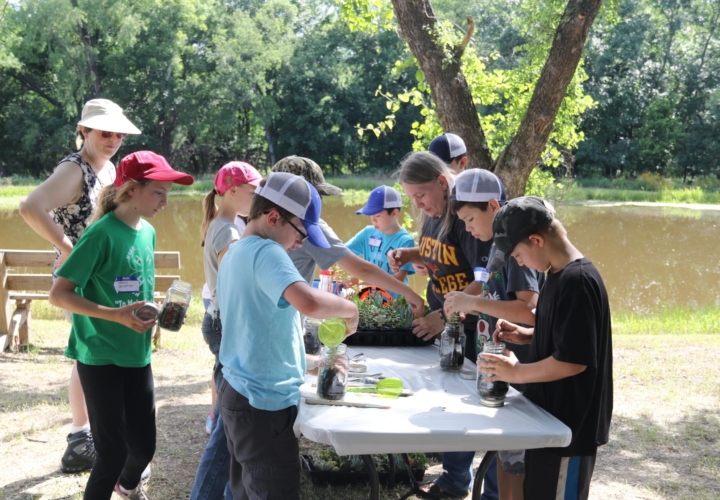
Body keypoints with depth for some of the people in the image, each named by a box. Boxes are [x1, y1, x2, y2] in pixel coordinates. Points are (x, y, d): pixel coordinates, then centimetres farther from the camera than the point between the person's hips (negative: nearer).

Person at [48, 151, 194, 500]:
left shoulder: (148, 232, 4)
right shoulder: (102, 233, -17)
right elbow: (58, 295, -18)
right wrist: (116, 315, -27)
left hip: (137, 356, 7)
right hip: (100, 358, -6)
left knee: (144, 444, 14)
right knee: (113, 450, -2)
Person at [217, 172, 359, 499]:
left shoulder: (234, 253, 12)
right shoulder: (266, 252, -18)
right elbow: (309, 302, -36)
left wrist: (298, 362, 17)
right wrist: (348, 309, -18)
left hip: (239, 393, 10)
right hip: (265, 402, -10)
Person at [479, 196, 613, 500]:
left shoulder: (577, 281, -24)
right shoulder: (559, 275, 7)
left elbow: (574, 360, -26)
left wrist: (516, 373, -17)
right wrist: (525, 335, 4)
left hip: (570, 425, -9)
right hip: (552, 416, 9)